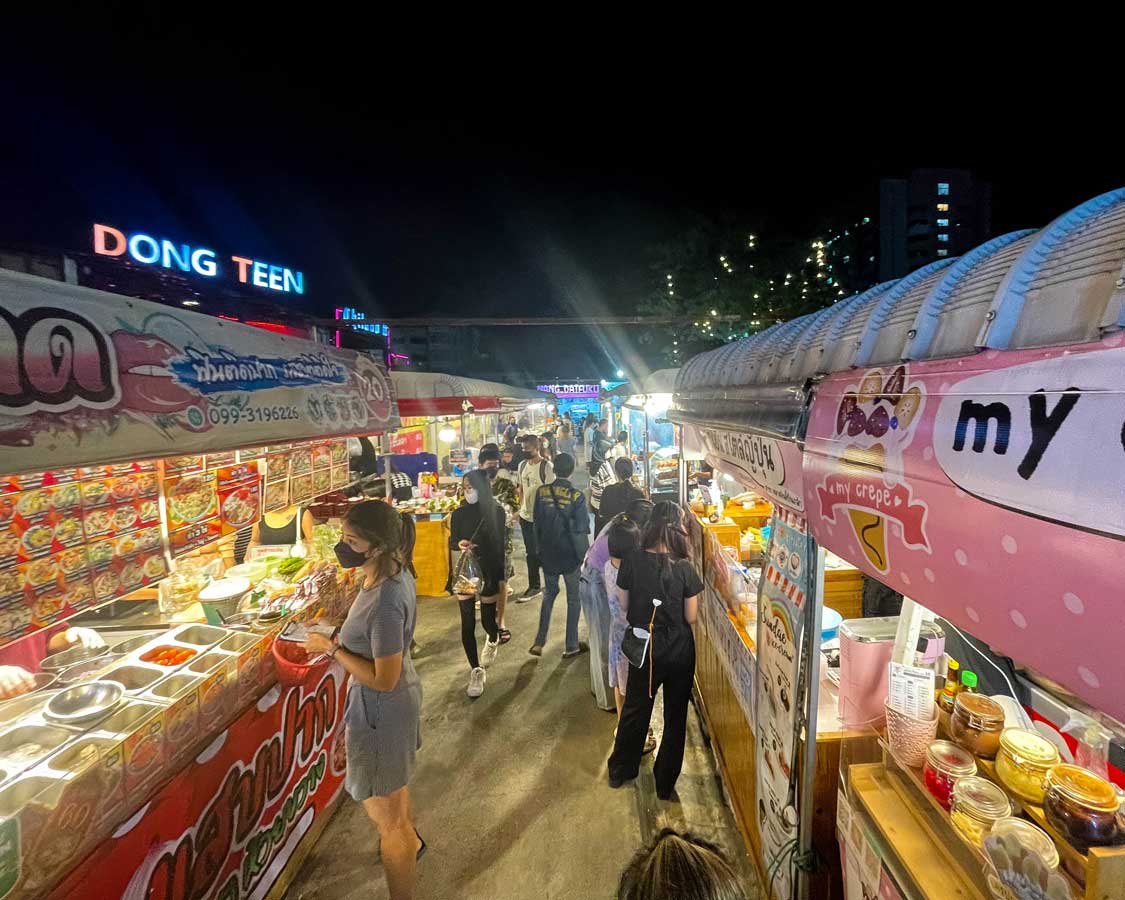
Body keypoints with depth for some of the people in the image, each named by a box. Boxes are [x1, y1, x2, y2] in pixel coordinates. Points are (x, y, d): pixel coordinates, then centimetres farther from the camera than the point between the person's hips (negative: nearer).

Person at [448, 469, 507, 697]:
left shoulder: (496, 512, -6)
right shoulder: (459, 513, -4)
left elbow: (500, 545, -1)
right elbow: (451, 542, 3)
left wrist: (501, 577, 0)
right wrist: (459, 544, -22)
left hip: (489, 572, -1)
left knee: (487, 620, 8)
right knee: (468, 624, -1)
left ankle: (493, 640, 45)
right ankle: (476, 670, 13)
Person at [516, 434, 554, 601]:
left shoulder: (547, 466, -15)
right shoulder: (522, 465, 6)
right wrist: (521, 507, 11)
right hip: (525, 515, 6)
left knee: (542, 552, 8)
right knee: (531, 552, 13)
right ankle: (534, 586, 25)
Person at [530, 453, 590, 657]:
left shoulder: (542, 491, -6)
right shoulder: (576, 496, -16)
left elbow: (537, 522, 1)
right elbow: (581, 530, -12)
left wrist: (540, 548, 13)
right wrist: (584, 554, 1)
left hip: (548, 554, 3)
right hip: (571, 555, -3)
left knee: (549, 594, 20)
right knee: (574, 598, 12)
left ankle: (539, 642, 18)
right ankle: (571, 646, 19)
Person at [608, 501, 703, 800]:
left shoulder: (632, 562, -15)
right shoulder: (684, 569, -20)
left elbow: (623, 606, -5)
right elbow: (691, 618, -12)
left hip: (643, 647, 2)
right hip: (678, 650, -2)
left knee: (635, 709, 22)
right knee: (675, 715, 19)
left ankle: (619, 771, 39)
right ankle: (665, 784, 32)